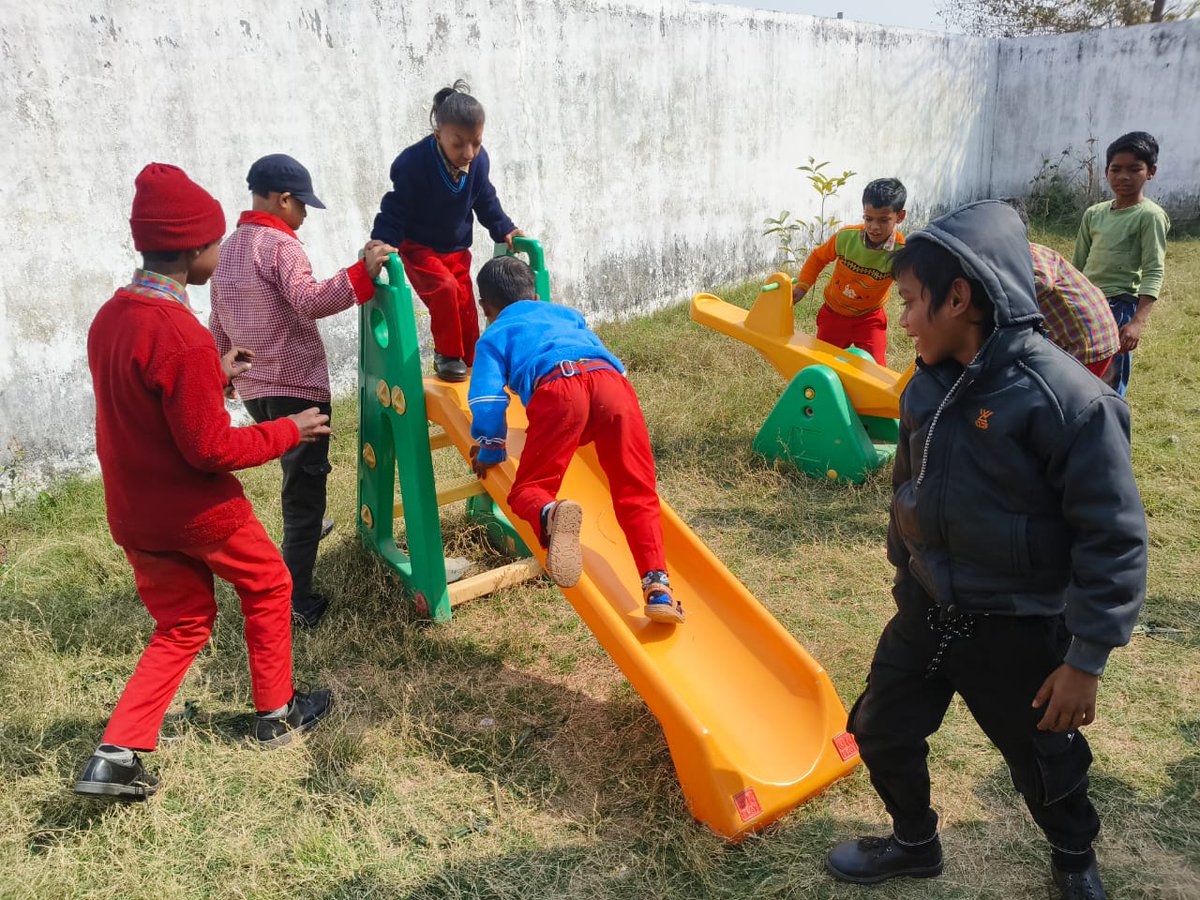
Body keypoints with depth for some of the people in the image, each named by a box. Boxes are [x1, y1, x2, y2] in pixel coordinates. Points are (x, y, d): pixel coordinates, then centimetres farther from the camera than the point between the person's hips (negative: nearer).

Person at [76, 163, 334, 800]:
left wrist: (214, 376, 17)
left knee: (182, 622, 20)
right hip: (195, 509, -8)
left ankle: (116, 756, 12)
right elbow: (210, 447, -23)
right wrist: (287, 432, -11)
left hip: (132, 511, 8)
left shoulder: (109, 318, 1)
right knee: (267, 586, 17)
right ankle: (276, 714, 32)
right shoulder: (182, 336, -27)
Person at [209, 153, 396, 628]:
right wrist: (362, 273, -39)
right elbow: (310, 301, -32)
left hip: (253, 389, 9)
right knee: (305, 489, -3)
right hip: (297, 387, -9)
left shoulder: (228, 250, 13)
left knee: (297, 475, 30)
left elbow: (218, 324, 21)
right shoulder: (281, 246, -14)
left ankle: (306, 529, 53)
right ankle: (296, 602, -1)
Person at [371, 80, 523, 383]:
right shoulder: (413, 163, -27)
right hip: (418, 247, -5)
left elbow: (485, 200, 7)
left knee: (466, 306, 7)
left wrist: (504, 230, 5)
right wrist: (382, 243, -30)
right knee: (444, 288, -27)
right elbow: (395, 210, -20)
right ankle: (447, 355, -7)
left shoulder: (479, 160, -13)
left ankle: (470, 363, 24)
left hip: (457, 248, 5)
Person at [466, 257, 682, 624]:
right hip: (613, 380, 4)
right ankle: (658, 586, -10)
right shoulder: (567, 314, 42)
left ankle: (551, 515, -31)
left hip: (558, 386, -3)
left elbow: (487, 401, 14)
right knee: (636, 494, 7)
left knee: (527, 490, 5)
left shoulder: (493, 336, 29)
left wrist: (490, 450, 29)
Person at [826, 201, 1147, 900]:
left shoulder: (1067, 398, -25)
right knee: (880, 732, 16)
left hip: (1020, 634, -6)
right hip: (928, 613, 6)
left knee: (1045, 762, 17)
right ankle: (916, 843, 44)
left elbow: (1115, 540, -21)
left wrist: (1086, 660, -18)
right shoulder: (929, 385, -2)